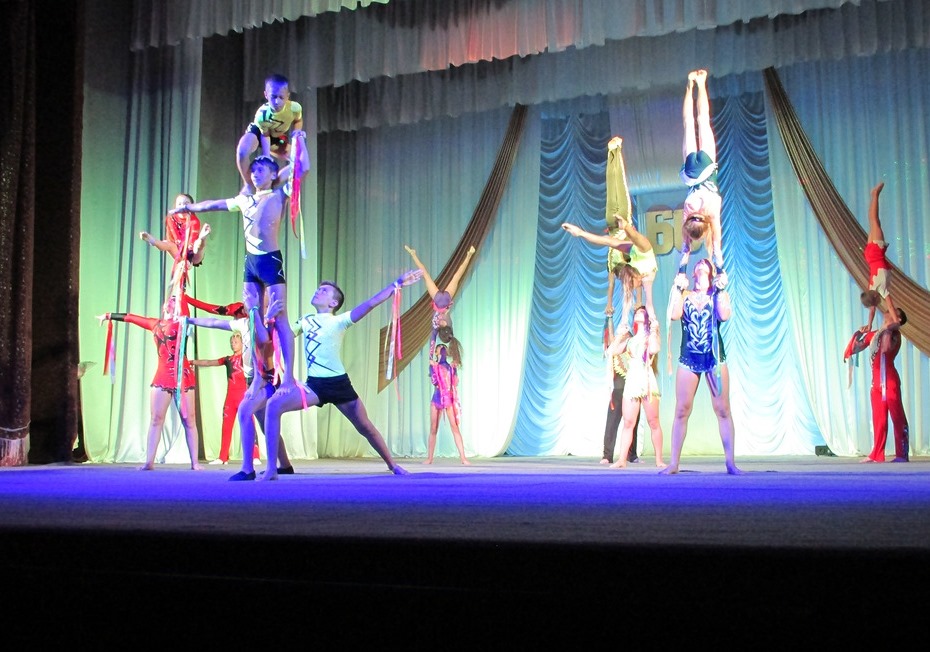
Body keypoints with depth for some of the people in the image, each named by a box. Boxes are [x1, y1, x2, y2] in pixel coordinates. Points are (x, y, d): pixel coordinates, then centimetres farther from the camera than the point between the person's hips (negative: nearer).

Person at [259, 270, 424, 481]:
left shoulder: (340, 321, -6)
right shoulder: (305, 321, 11)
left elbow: (370, 304, -18)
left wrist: (397, 283, -27)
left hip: (339, 383, -3)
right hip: (314, 384, 3)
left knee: (366, 428, 7)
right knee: (273, 405, -18)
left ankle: (393, 465, 31)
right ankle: (271, 470, -18)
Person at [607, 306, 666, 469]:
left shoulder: (651, 335, 10)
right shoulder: (630, 339, 21)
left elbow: (654, 349, -14)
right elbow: (611, 351, 12)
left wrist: (653, 331, -3)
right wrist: (620, 335, 12)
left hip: (647, 381, -3)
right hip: (631, 382, 3)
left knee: (653, 422, -3)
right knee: (628, 423, -3)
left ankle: (659, 460, 1)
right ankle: (621, 460, -6)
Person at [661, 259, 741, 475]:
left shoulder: (719, 294, 9)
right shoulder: (684, 295, 11)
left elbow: (725, 315, -11)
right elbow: (675, 315, -9)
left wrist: (720, 290, -6)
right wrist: (678, 288, -4)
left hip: (715, 358, -1)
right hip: (689, 359, 1)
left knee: (723, 410, -3)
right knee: (681, 411, -2)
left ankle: (730, 463, 1)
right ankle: (674, 463, 0)